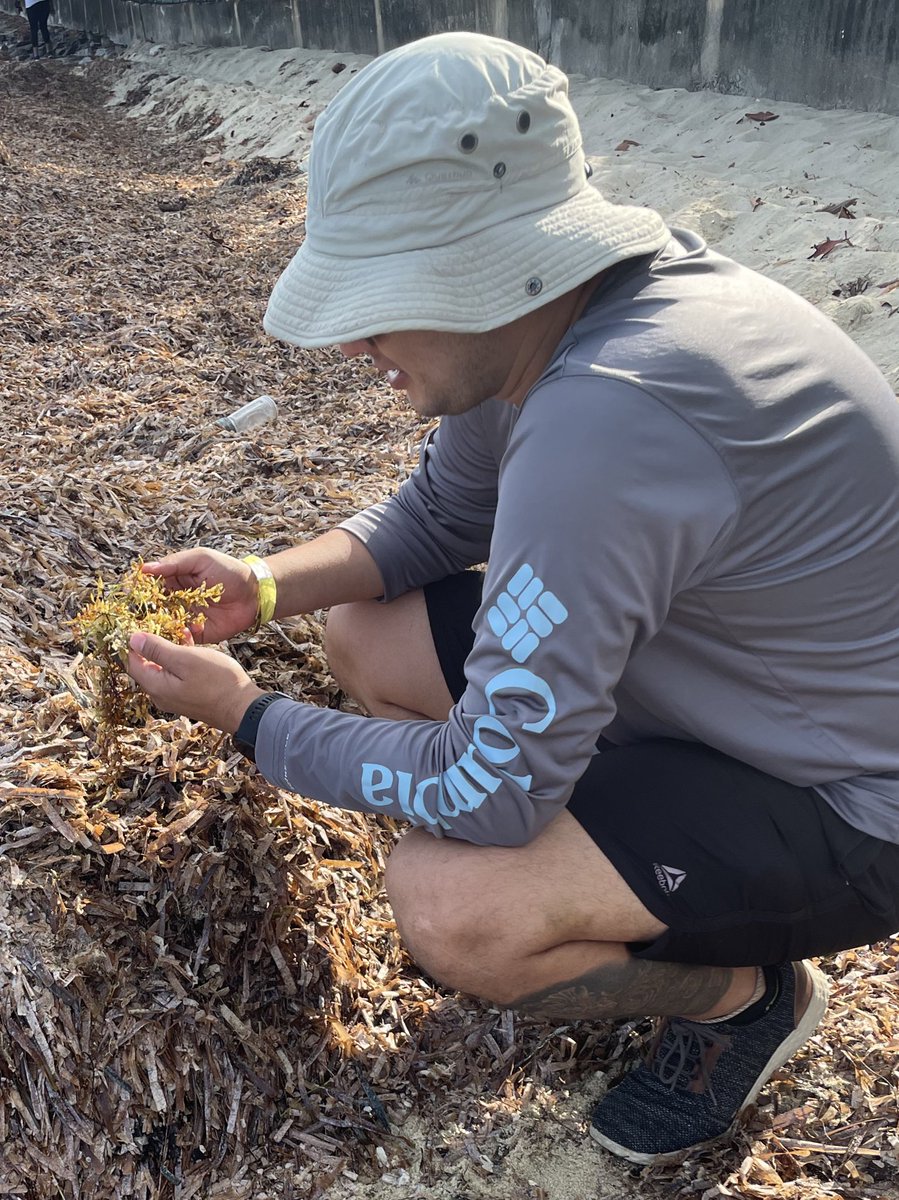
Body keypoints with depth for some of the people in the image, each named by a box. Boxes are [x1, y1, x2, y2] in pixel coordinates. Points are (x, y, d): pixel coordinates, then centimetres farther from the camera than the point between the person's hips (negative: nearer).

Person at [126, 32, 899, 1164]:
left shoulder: (604, 418, -36)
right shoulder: (531, 321, -7)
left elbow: (489, 788, -30)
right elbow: (436, 517, 9)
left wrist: (248, 716, -16)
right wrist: (263, 585, -7)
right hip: (702, 685, 8)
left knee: (444, 901, -27)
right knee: (365, 635, 1)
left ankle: (746, 991, 4)